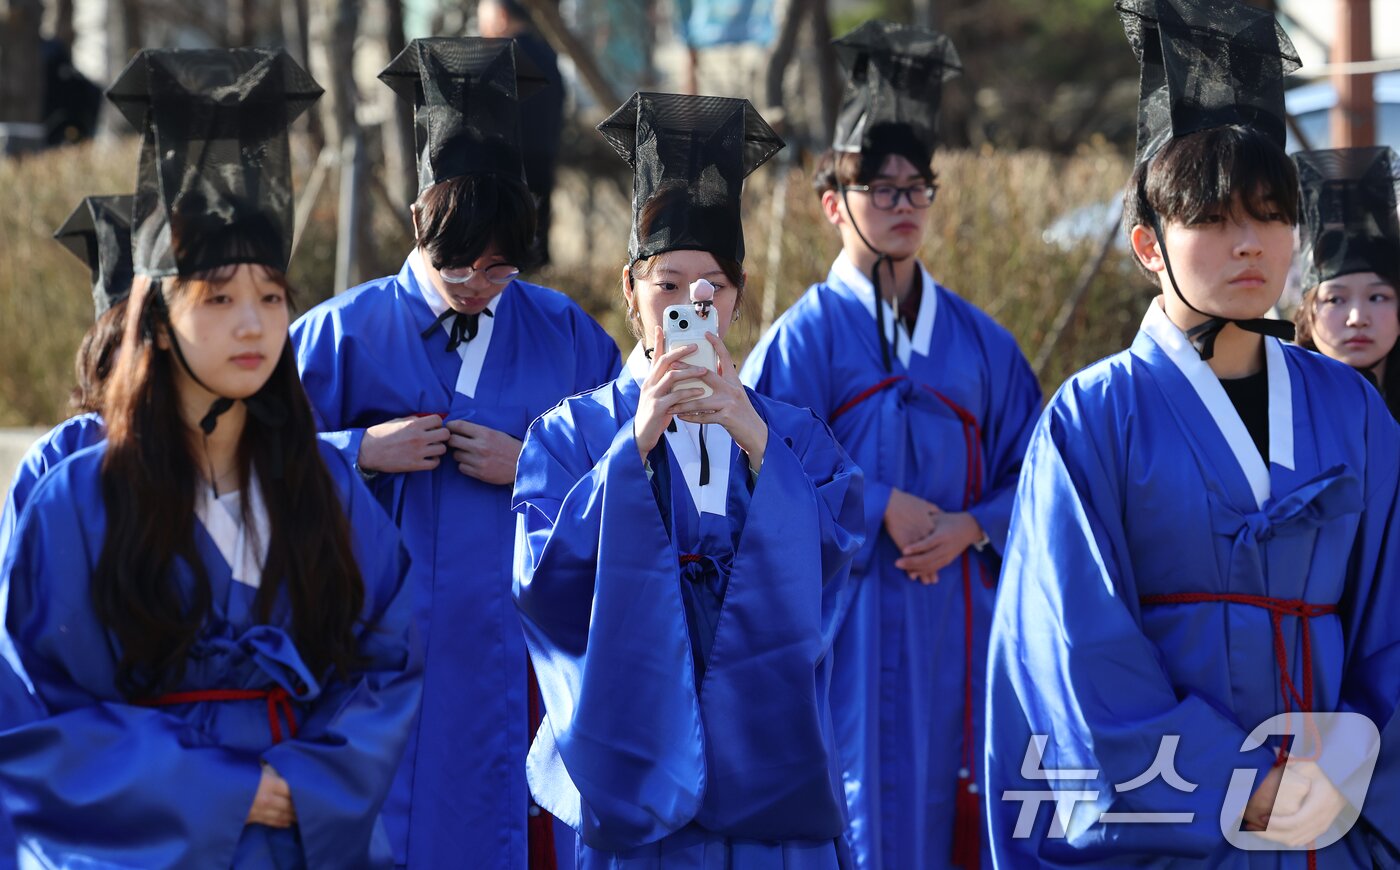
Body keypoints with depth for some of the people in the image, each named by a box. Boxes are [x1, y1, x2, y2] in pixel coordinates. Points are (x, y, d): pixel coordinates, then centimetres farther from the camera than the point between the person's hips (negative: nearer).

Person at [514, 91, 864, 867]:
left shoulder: (794, 435, 10)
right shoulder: (574, 434, 4)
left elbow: (831, 554, -8)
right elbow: (546, 582, -13)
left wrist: (752, 437, -20)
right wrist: (637, 443, -21)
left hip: (769, 767, 2)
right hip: (640, 767, -2)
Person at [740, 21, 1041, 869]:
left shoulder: (980, 340, 12)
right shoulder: (808, 335, 0)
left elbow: (1030, 473, 8)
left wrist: (968, 528, -10)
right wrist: (883, 506, -13)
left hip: (960, 628, 4)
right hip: (854, 629, -3)